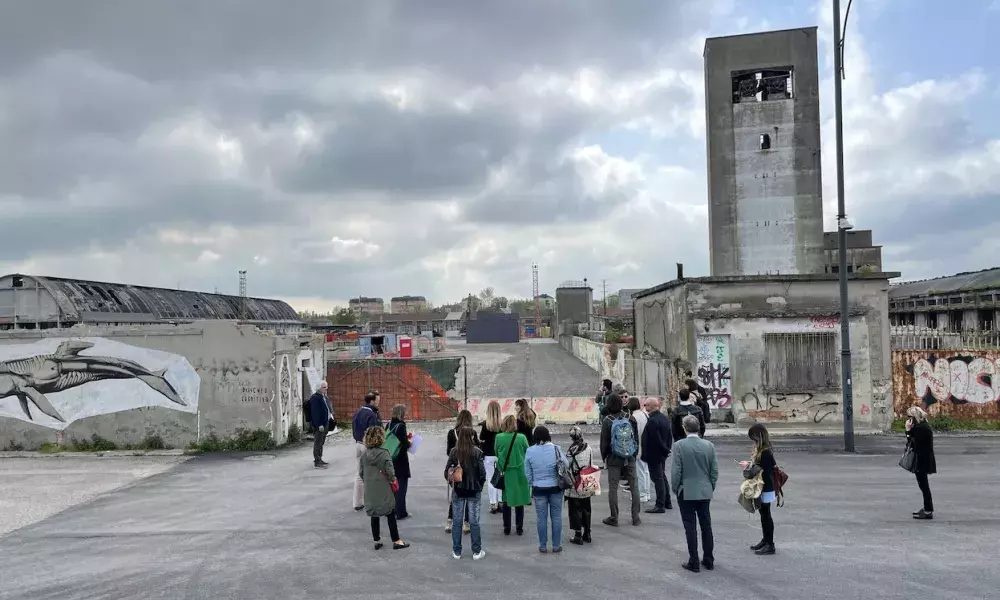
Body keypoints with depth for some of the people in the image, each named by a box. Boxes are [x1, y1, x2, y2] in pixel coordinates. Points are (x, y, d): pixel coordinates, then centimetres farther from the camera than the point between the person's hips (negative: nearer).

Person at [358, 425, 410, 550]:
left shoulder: (364, 454, -1)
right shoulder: (383, 453, -17)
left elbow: (360, 473, 4)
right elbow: (390, 472, -21)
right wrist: (393, 479, -3)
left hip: (370, 490, 4)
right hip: (383, 490, -4)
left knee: (374, 516, 15)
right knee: (390, 515, 7)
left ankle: (377, 541, 23)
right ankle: (396, 541, 13)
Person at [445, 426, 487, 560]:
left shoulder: (454, 452, -7)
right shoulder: (477, 452, -12)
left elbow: (447, 471, -5)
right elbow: (482, 472, -10)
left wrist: (452, 484, 11)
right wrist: (480, 486, 7)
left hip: (458, 490, 1)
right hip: (474, 491, -1)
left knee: (457, 521, 10)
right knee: (474, 521, 7)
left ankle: (456, 551, 17)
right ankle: (476, 552, 14)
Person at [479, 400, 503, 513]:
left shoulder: (485, 424, -11)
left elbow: (481, 439, -7)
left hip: (488, 455, -2)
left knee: (490, 480, 6)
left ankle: (493, 504, 6)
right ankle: (500, 502, 15)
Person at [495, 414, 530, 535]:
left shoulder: (499, 437, -11)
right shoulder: (522, 438, -13)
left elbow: (496, 454, 0)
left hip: (505, 472, 1)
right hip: (519, 472, -1)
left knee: (506, 501, 13)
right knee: (519, 501, 11)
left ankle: (507, 528, 19)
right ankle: (519, 528, 17)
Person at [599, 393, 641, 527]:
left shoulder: (607, 421, -11)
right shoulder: (630, 418, -2)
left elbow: (604, 442, -6)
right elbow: (636, 438, 5)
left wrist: (604, 457, 7)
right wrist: (635, 454, 15)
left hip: (614, 459, -3)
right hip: (630, 458, 3)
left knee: (613, 488, 5)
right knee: (634, 487, 10)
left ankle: (614, 518, 8)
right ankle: (636, 517, 12)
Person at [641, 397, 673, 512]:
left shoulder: (653, 421, -23)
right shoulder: (665, 418, 7)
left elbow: (656, 439, -23)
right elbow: (670, 436, 12)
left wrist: (666, 450, -11)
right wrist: (667, 449, 12)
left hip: (654, 455, -10)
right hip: (662, 455, 10)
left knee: (658, 479, -4)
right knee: (662, 477, 19)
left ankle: (660, 506, 1)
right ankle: (667, 502, 28)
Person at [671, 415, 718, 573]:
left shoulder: (679, 445, -13)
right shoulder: (709, 445, -3)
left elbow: (676, 471, -12)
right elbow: (715, 471, 2)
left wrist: (676, 488, 2)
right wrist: (711, 487, 14)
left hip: (686, 493, -4)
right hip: (705, 492, 4)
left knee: (690, 527, 3)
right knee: (706, 526, 13)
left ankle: (694, 562, 7)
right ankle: (709, 560, 22)